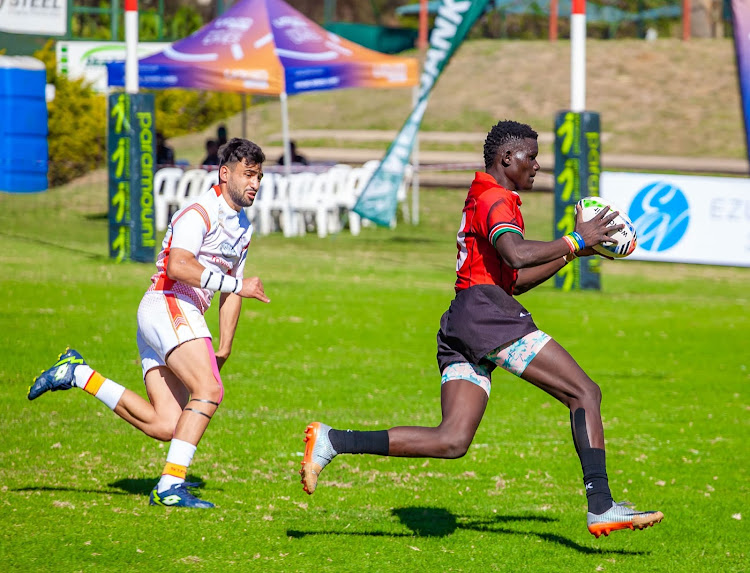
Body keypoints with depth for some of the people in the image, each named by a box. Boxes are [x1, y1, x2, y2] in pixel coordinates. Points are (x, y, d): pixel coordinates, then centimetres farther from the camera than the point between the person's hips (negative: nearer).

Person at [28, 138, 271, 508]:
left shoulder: (242, 227, 20)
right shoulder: (199, 213, -10)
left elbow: (231, 289, 26)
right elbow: (178, 266, -24)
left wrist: (223, 350, 20)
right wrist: (235, 285, -24)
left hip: (184, 317, 9)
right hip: (168, 305, -9)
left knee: (166, 426, -1)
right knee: (208, 389, -27)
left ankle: (79, 375, 12)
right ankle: (171, 485, -29)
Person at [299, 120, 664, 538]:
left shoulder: (487, 200, 30)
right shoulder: (495, 198, -2)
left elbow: (514, 281, 34)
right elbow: (517, 255, -22)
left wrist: (570, 253, 30)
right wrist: (575, 241, -13)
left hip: (459, 323, 10)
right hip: (485, 310, -10)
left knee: (451, 441, -2)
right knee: (585, 393, -9)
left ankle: (332, 441, -6)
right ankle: (601, 507, -19)